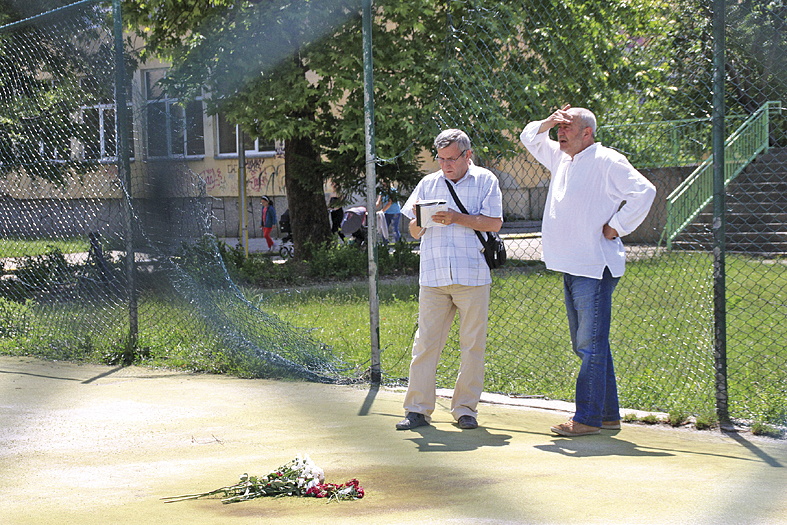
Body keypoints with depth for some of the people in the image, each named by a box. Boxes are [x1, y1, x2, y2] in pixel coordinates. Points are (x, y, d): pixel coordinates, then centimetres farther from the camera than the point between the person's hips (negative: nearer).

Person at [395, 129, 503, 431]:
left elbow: (494, 223, -5)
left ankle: (465, 409, 9)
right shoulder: (428, 184, 15)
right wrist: (419, 219, -8)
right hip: (433, 277, 2)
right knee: (425, 341, -2)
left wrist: (456, 218, -13)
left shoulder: (484, 180, 7)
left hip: (472, 276, -2)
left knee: (472, 344, 1)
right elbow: (413, 233, 15)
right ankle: (418, 409, 2)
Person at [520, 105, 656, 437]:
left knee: (591, 345, -8)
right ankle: (609, 415, 19)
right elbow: (530, 140, 29)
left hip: (595, 268, -9)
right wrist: (546, 124, 8)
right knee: (584, 344, 12)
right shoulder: (561, 158, 16)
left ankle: (587, 418, -7)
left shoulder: (606, 161, -10)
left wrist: (616, 227, -12)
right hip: (571, 268, 9)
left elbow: (644, 191, -17)